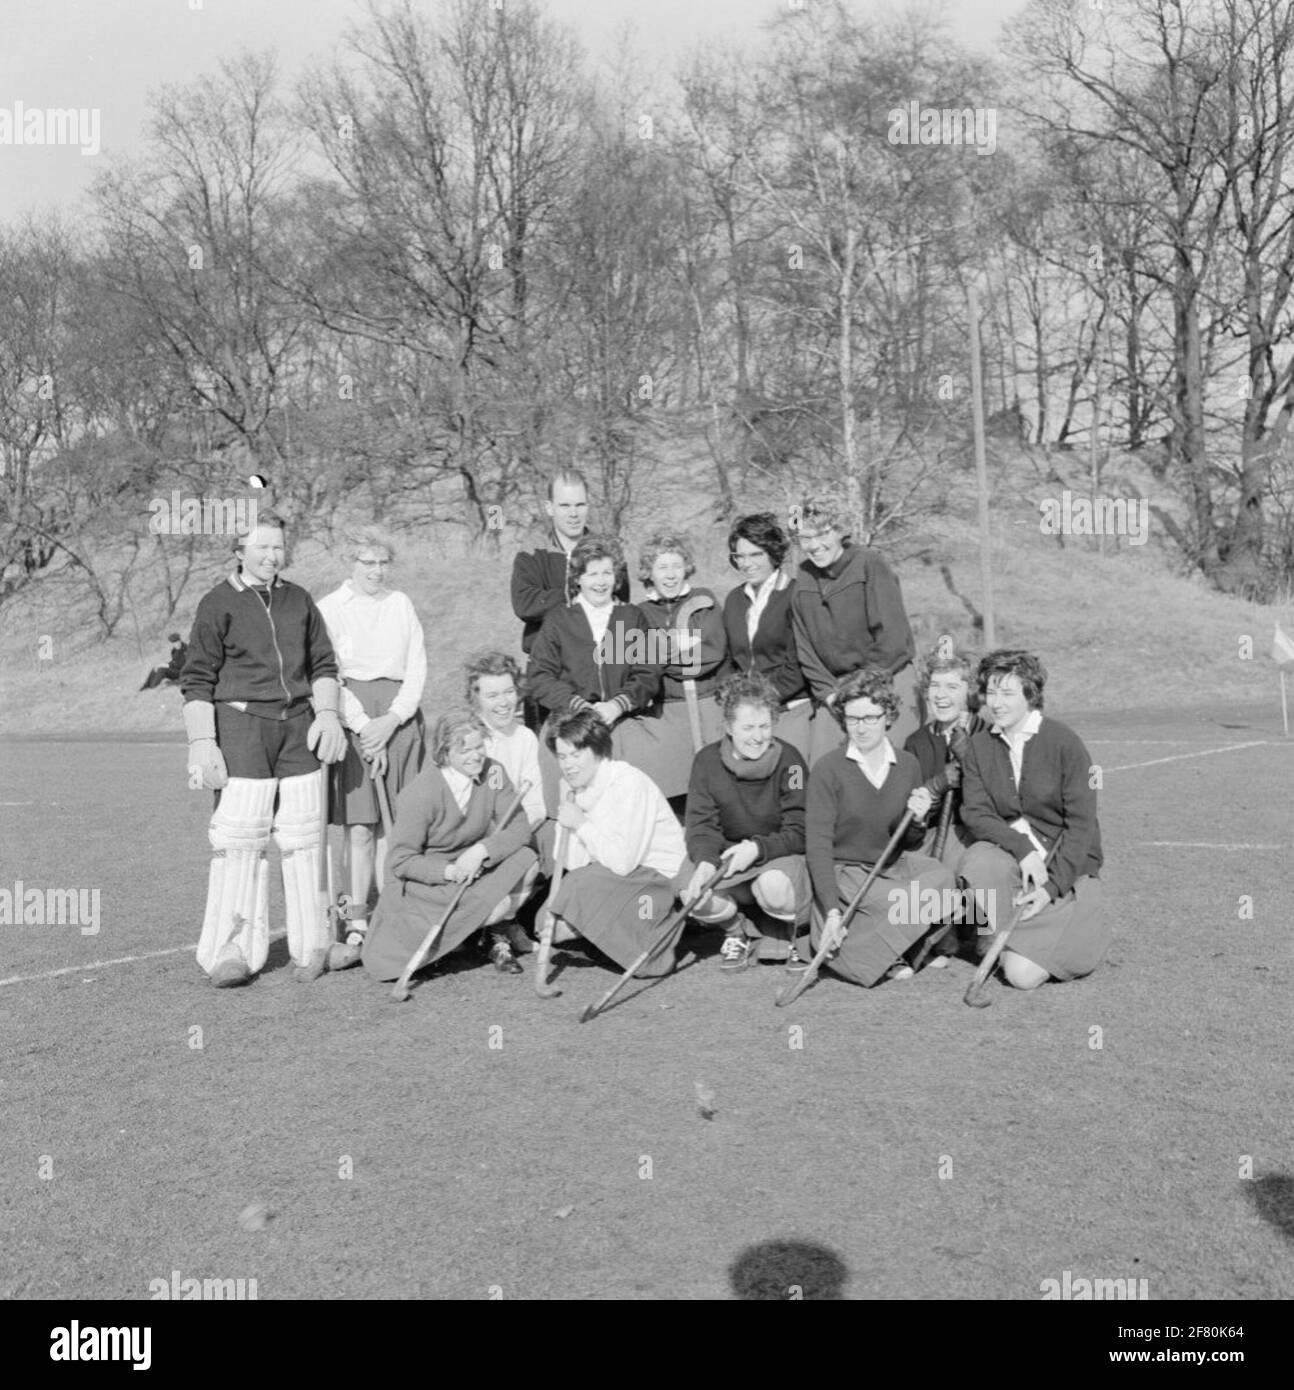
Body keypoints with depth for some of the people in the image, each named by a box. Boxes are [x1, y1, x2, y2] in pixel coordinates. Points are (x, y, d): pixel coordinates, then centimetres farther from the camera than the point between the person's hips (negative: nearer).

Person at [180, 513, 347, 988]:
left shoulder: (299, 600, 15)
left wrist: (327, 713, 2)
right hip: (241, 725, -4)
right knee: (238, 838, -7)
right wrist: (202, 743, -10)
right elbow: (198, 681, -2)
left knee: (303, 837, 3)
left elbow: (323, 664, 18)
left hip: (299, 726, 4)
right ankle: (233, 951, 0)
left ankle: (311, 947, 12)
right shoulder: (218, 604, 1)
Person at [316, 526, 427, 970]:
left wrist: (391, 720, -5)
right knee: (359, 827, -7)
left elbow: (418, 666, 8)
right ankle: (357, 928, -5)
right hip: (352, 719, -2)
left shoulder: (401, 604, 14)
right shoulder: (328, 608, 4)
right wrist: (362, 726, -11)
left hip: (400, 719, 3)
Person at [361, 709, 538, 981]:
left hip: (473, 866, 4)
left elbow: (519, 827, -10)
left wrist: (481, 851, -28)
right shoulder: (419, 795, -22)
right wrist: (449, 872, -31)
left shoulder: (491, 773, -7)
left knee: (525, 861, -22)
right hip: (424, 879, -4)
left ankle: (497, 939, 0)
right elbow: (400, 861, -16)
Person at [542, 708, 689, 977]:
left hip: (658, 874, -9)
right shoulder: (571, 784, 4)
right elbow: (572, 864, 1)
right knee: (550, 923, -2)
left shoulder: (629, 784, -21)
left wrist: (581, 824, -22)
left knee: (584, 883, -29)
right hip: (607, 874, 9)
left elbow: (622, 862, -29)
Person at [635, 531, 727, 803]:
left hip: (709, 706, 0)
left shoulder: (705, 602, 9)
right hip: (666, 713, 0)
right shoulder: (641, 614, 10)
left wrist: (665, 657, -5)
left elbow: (715, 653, -4)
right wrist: (691, 658, -7)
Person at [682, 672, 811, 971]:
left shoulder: (788, 760, -12)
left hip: (781, 857, -2)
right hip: (728, 860, 2)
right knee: (695, 895, -28)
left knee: (774, 885, -36)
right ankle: (737, 929, 8)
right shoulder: (708, 761, -5)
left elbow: (799, 833, -14)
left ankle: (778, 933, 2)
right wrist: (705, 862, -29)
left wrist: (757, 848, -32)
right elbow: (701, 826, -7)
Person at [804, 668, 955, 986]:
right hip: (844, 873, -5)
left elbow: (908, 845, 12)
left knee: (942, 877, -25)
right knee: (924, 901, -28)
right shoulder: (829, 768, -10)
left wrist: (918, 822, -12)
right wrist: (832, 912, -24)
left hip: (893, 867, 6)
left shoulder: (908, 765, 4)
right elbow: (818, 845, -13)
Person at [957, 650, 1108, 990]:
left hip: (1066, 864, -3)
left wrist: (1052, 887, -18)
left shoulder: (1064, 742, -11)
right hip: (1011, 851, 4)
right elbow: (975, 813, -6)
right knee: (978, 861, -34)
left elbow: (1081, 824, -12)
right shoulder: (979, 746, 1)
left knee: (1024, 973, -15)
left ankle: (1086, 926, 15)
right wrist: (1022, 848, -24)